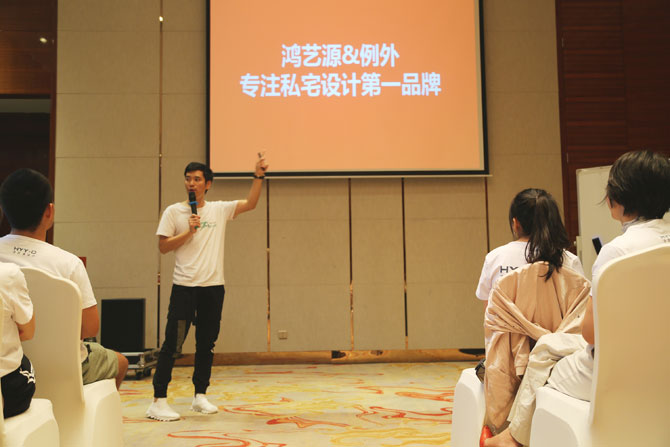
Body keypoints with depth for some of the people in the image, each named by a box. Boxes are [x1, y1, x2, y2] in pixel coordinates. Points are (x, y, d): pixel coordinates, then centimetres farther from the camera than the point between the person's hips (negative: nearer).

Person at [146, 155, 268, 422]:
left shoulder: (220, 210, 9)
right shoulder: (173, 212, 3)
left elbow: (250, 204, 4)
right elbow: (163, 246, -1)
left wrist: (258, 176, -4)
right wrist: (189, 231, -11)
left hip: (214, 286, 3)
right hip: (184, 286, -3)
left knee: (206, 344, 11)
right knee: (173, 343, -5)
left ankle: (200, 397, 23)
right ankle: (158, 401, 1)